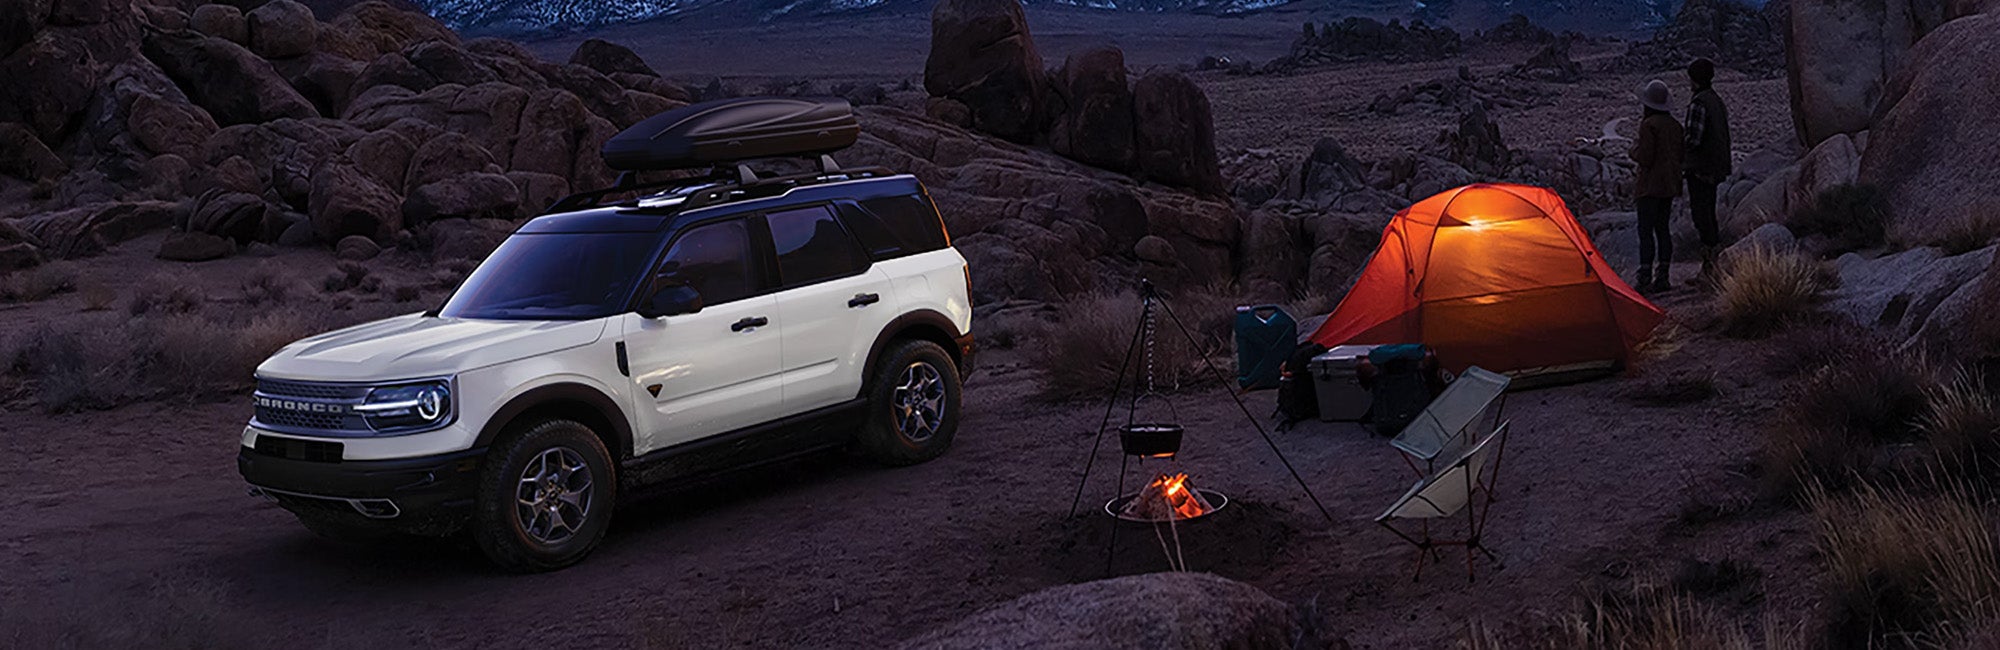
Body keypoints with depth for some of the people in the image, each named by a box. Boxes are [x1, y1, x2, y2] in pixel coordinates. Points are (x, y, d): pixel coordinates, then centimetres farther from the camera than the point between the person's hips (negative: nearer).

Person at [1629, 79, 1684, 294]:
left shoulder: (1648, 125, -14)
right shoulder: (1675, 125, 10)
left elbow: (1645, 158, -17)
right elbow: (1680, 156, 13)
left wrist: (1634, 149, 2)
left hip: (1650, 185, -8)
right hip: (1669, 185, 8)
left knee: (1645, 230, -7)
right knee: (1662, 228, 12)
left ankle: (1645, 278, -11)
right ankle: (1662, 278, 13)